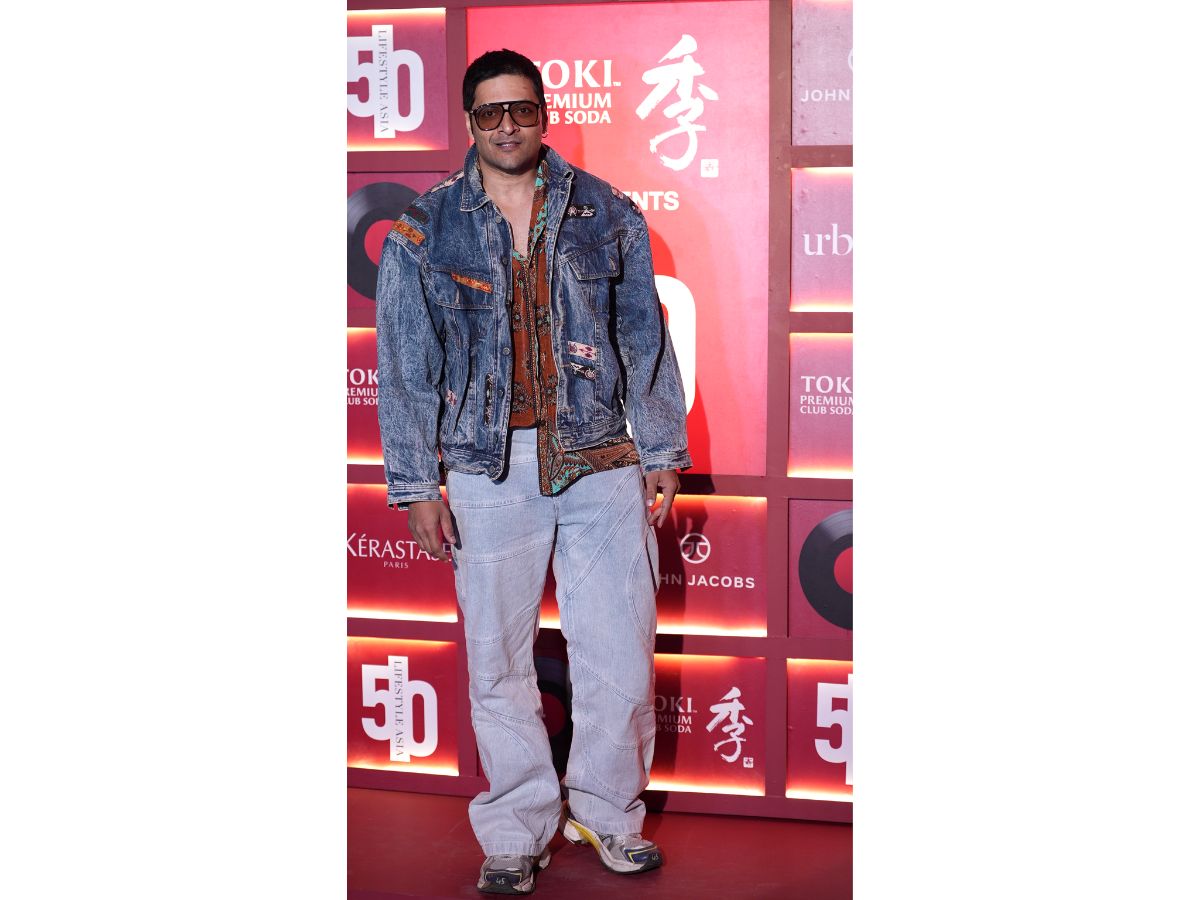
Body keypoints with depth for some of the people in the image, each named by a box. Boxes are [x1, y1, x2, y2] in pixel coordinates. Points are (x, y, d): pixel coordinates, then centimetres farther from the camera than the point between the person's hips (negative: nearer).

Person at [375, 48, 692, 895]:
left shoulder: (606, 213, 6)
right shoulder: (426, 230, 3)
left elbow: (645, 337, 10)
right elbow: (407, 364, 4)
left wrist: (662, 451, 6)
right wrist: (416, 483, 1)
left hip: (601, 463, 1)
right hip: (491, 469, 0)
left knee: (620, 653, 2)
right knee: (499, 664, 5)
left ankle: (606, 811, 23)